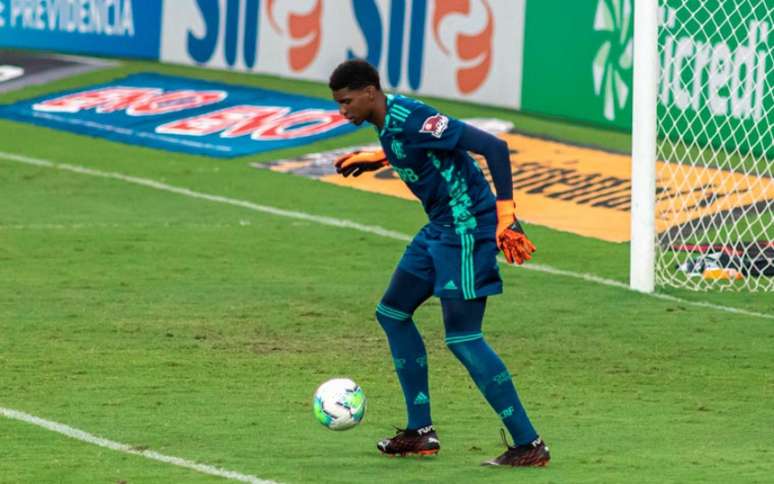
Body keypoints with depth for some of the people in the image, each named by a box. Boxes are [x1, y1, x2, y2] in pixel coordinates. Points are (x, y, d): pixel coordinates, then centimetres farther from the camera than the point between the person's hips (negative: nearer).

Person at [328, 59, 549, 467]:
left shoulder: (410, 118, -23)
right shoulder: (387, 121, 6)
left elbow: (493, 147, -26)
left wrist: (506, 214, -29)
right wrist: (381, 158, 37)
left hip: (467, 228, -10)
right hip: (440, 228, 10)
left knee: (462, 337, -12)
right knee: (392, 313, 16)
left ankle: (529, 445, -7)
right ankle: (420, 432, 21)